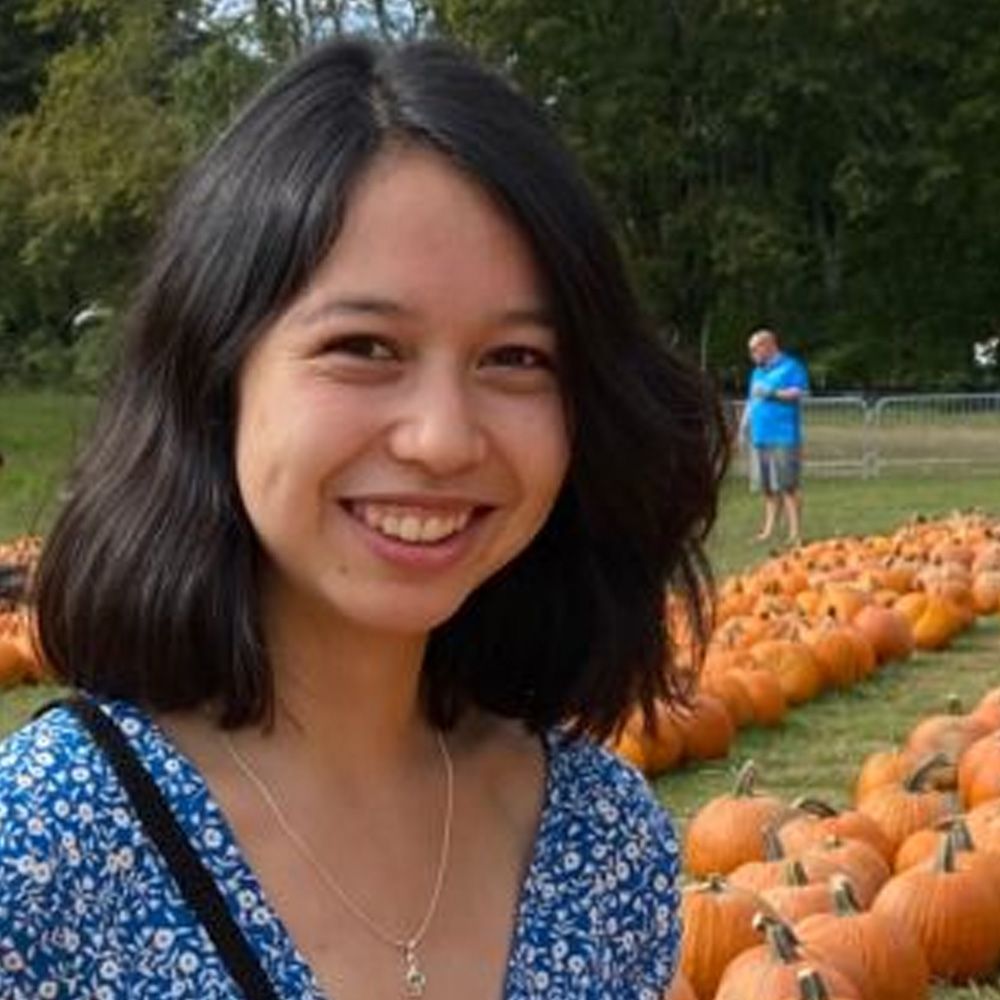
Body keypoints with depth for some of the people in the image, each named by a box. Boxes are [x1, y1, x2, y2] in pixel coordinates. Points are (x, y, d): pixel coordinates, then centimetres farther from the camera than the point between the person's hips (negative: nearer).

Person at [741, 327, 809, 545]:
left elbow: (799, 392, -12)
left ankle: (795, 533, -8)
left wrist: (772, 393, -16)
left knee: (788, 486, -9)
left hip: (783, 438, -7)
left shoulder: (791, 367, -1)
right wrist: (744, 426, 16)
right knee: (767, 487, 9)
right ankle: (769, 529, 13)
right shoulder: (757, 372, 22)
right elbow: (751, 401, 25)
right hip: (760, 437, 7)